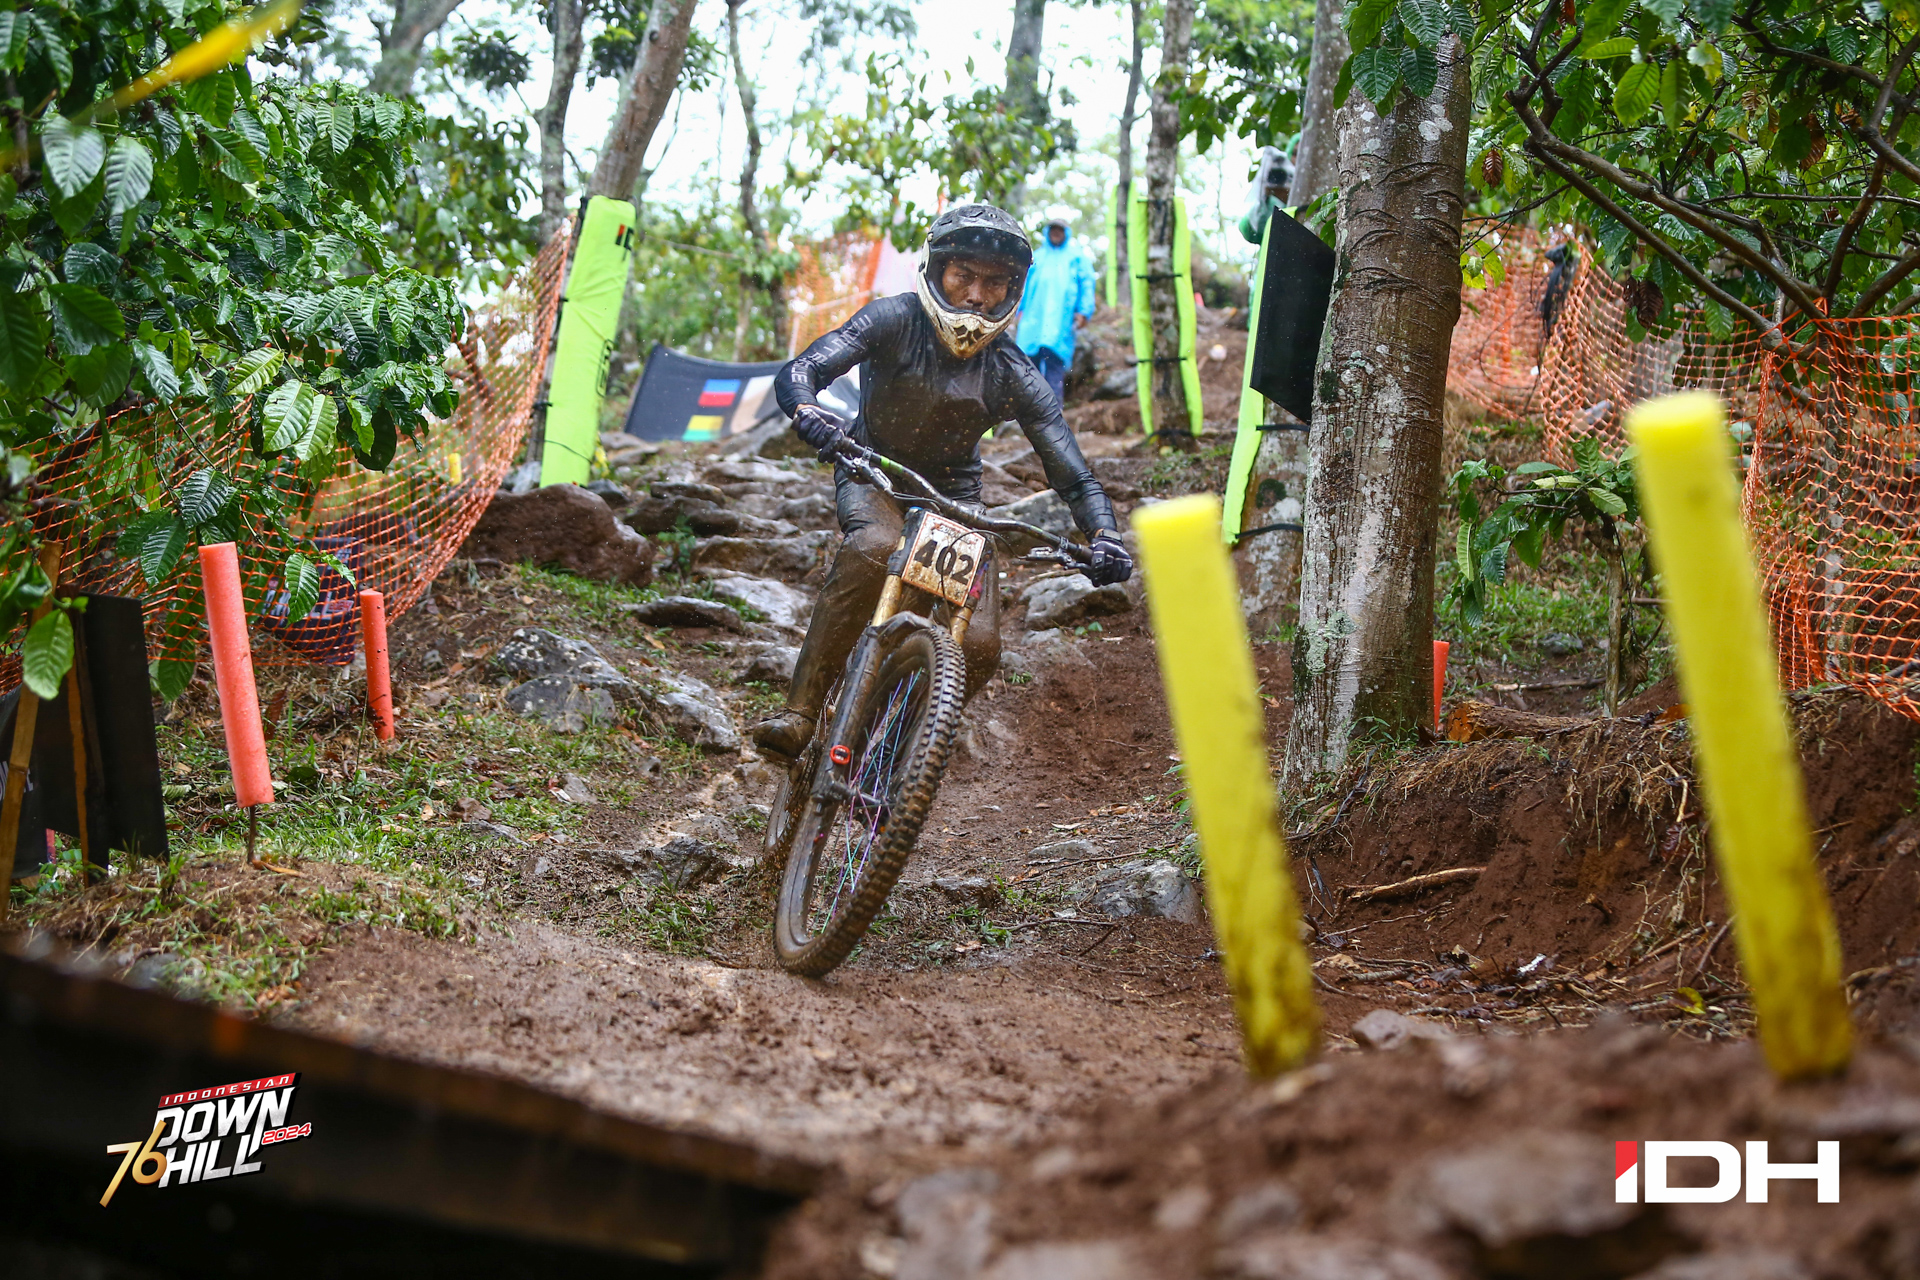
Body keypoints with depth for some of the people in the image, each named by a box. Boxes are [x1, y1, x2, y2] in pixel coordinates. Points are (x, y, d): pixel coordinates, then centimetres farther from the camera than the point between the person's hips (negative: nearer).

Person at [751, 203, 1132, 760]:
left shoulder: (1012, 375, -16)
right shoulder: (896, 321, -20)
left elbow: (1073, 474, -16)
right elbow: (798, 371, -31)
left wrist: (1105, 536, -36)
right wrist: (807, 412, -55)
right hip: (872, 475, -2)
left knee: (978, 647, -16)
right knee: (873, 547, -38)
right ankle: (798, 715, -36)